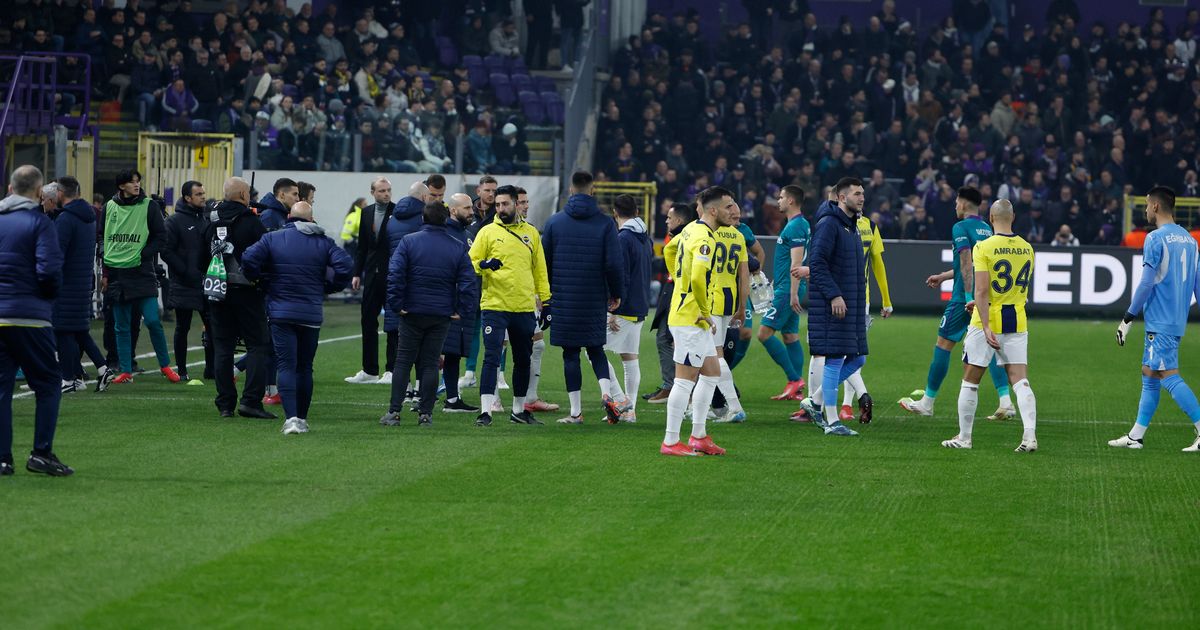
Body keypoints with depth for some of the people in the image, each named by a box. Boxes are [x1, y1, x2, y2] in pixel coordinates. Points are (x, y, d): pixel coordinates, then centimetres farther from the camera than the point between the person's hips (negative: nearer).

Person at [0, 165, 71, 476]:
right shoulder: (39, 222, -8)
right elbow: (49, 271, -15)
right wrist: (51, 295, 5)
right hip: (29, 316, -5)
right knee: (48, 383, 5)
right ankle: (42, 452, -2)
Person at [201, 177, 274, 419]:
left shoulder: (211, 224, 8)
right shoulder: (252, 222, -9)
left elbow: (200, 261, 14)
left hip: (217, 294, 5)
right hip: (246, 291, -5)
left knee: (222, 347, 9)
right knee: (258, 345, -1)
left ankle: (225, 404, 7)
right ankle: (251, 400, -13)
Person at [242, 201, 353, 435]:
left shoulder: (272, 238, -1)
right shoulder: (323, 242, 2)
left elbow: (249, 259, -12)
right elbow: (345, 265, -10)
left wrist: (261, 281, 5)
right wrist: (331, 287, 5)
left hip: (281, 312, -2)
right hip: (312, 314, 2)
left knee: (286, 365, -4)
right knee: (305, 367, 14)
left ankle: (291, 417, -19)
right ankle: (302, 419, 18)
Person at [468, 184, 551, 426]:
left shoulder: (531, 233, 11)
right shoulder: (488, 232, 1)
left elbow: (540, 268, 15)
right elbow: (470, 263, -1)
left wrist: (545, 299, 11)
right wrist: (483, 265, -22)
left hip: (524, 308, 4)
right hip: (494, 306, -4)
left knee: (523, 360, 12)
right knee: (491, 358, -10)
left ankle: (518, 411, 24)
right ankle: (485, 411, -11)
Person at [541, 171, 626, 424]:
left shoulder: (554, 222, 0)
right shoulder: (605, 223, -3)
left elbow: (544, 262, 4)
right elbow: (614, 263, -6)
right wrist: (617, 294, 7)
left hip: (563, 300, 0)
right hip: (595, 301, 0)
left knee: (570, 354, 4)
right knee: (596, 349, 14)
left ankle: (576, 412, 3)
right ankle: (607, 394, -9)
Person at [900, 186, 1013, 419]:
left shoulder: (961, 228, -9)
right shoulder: (986, 229, 16)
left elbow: (967, 263, -20)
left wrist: (969, 297, -25)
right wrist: (943, 276, 35)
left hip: (965, 297, -7)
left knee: (943, 344, 3)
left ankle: (927, 402, 9)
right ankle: (1006, 402, -7)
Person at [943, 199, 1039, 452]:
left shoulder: (984, 248, -12)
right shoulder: (1027, 248, 5)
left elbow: (982, 290, -19)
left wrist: (986, 328, -22)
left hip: (988, 320, -4)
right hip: (1017, 322, 4)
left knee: (970, 381, 9)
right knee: (1020, 381, 3)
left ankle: (964, 437, 15)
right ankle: (1030, 435, -11)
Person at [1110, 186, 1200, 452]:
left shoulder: (1156, 238, -11)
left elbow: (1146, 283, -16)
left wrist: (1127, 319, -10)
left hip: (1159, 322, -9)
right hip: (1178, 321, 9)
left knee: (1169, 376, -10)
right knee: (1149, 376, 13)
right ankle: (1136, 436, 15)